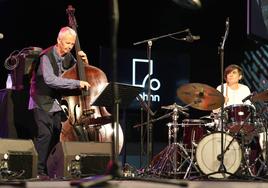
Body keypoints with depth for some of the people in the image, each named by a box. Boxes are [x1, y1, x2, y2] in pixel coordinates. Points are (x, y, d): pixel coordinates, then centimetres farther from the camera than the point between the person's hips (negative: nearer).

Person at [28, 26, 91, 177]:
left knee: (57, 134, -1)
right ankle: (40, 170, -12)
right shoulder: (46, 56, -18)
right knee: (45, 134, -17)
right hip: (43, 101, -7)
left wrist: (84, 61, -4)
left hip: (57, 101, 7)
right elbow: (50, 80, -34)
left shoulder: (68, 57, 5)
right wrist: (77, 83, -36)